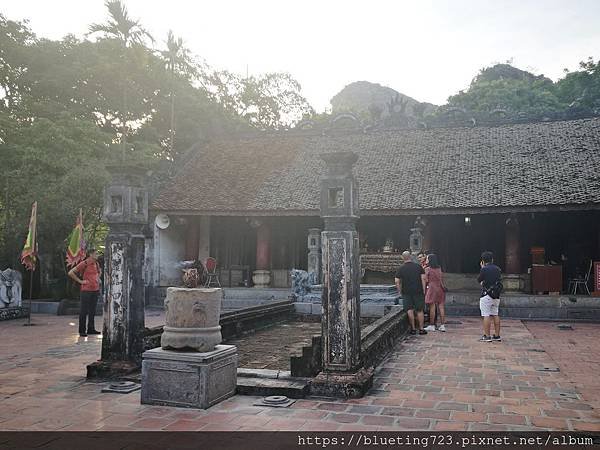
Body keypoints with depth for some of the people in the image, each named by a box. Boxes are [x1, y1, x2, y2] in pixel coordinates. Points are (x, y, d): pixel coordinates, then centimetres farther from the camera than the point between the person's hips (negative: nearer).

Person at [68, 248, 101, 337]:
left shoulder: (96, 264, 12)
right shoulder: (84, 264, -10)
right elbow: (70, 273, -13)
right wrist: (80, 281, -11)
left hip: (95, 290, 7)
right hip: (86, 290, -7)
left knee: (92, 311, 12)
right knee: (84, 311, -1)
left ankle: (91, 329, 20)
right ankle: (82, 331, 6)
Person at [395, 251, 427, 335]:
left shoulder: (400, 268, -2)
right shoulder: (418, 266, 0)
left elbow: (397, 281, -7)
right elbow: (423, 278, -4)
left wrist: (399, 291, 4)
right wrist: (423, 289, 2)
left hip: (406, 292, -1)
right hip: (418, 291, 1)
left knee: (410, 310, 2)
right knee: (419, 310, 8)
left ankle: (413, 328, 3)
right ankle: (421, 329, 10)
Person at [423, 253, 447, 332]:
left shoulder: (427, 269, -7)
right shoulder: (439, 268, 9)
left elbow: (425, 280, -7)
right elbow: (441, 278, 13)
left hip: (432, 288, -5)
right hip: (440, 288, 5)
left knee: (432, 307, -1)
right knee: (441, 307, 5)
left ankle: (432, 325, 3)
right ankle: (442, 325, 7)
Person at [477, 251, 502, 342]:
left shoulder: (484, 269, -12)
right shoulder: (498, 269, 8)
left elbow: (479, 280, 1)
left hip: (487, 295, -7)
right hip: (496, 296, 7)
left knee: (486, 315, -5)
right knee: (495, 315, 12)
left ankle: (487, 336, -7)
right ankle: (497, 335, 15)